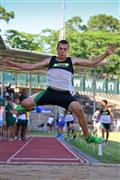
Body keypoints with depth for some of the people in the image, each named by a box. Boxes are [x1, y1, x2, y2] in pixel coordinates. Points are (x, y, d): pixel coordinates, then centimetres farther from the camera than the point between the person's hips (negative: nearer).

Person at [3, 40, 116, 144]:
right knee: (25, 103, -10)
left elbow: (92, 62, 4)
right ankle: (28, 109, 33)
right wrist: (14, 64, 12)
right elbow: (31, 67, 15)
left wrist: (106, 54, -7)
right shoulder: (50, 60, 10)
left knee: (78, 109, -29)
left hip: (65, 94, -2)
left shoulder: (73, 61, 6)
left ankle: (88, 137, -11)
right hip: (50, 92, 2)